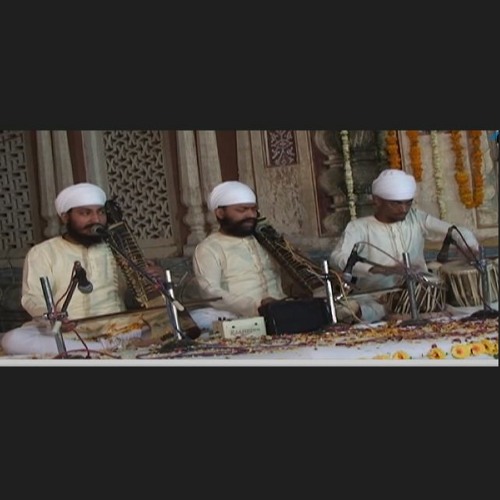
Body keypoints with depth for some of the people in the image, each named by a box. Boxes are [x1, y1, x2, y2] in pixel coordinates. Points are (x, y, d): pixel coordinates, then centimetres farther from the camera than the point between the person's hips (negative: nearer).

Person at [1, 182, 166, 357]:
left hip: (116, 329, 1)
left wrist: (151, 279, -6)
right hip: (63, 333, -1)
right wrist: (52, 318, -26)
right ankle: (107, 347, -33)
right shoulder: (42, 252, 7)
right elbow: (33, 298, -4)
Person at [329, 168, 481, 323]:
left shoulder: (416, 218, 9)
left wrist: (473, 252, -18)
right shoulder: (359, 227, -2)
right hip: (377, 298, -4)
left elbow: (459, 232, 7)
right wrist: (383, 269, -32)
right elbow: (337, 258, -19)